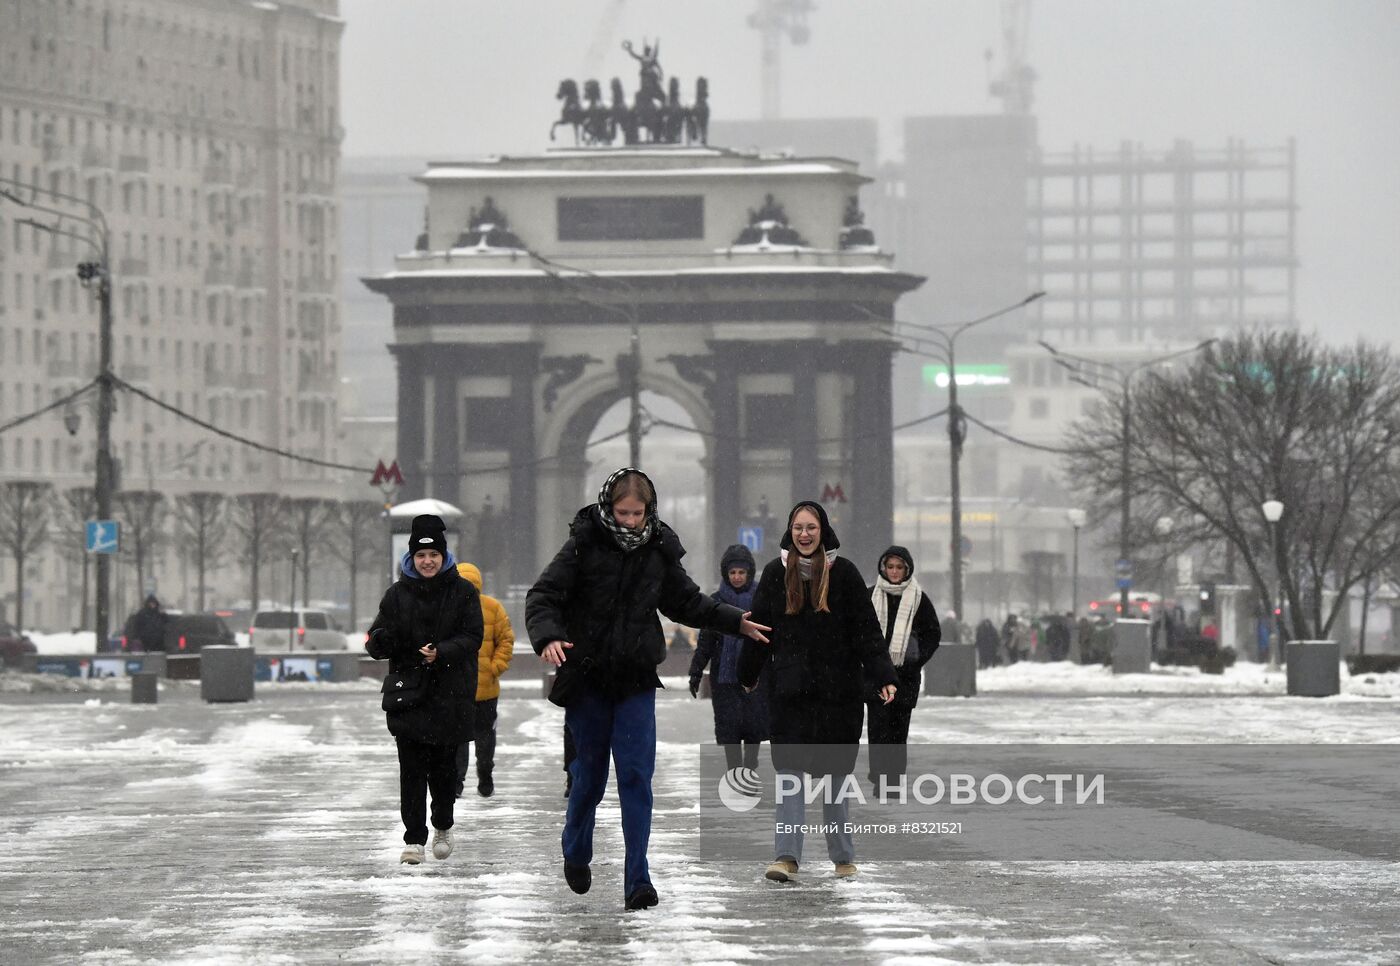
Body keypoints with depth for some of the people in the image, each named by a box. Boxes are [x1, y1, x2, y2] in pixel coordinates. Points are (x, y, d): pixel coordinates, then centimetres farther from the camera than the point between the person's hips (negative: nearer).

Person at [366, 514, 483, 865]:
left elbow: (472, 638, -4)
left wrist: (441, 652, -21)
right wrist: (380, 641, -19)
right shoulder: (398, 593, 6)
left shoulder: (463, 592, 2)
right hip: (408, 691, 1)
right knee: (411, 768, -6)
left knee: (444, 765, 5)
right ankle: (414, 839, -4)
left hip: (450, 694, -1)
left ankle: (443, 826, 30)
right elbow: (378, 642, 6)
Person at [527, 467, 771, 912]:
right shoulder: (585, 545, -8)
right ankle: (576, 854, 36)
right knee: (589, 773, 8)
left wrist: (734, 621, 13)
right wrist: (547, 637, -28)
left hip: (636, 682, 2)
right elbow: (543, 595, -10)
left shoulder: (659, 551, 3)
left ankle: (637, 880, -10)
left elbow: (685, 602, 20)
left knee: (636, 776, -8)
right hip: (587, 679, -2)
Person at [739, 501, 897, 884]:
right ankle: (787, 856, -13)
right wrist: (748, 675, 19)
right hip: (789, 690, 1)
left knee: (836, 773, 7)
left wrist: (883, 677, -11)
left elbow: (867, 629, -3)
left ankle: (843, 856, 18)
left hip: (838, 690, -1)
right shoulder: (776, 573, 4)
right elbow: (759, 627, 12)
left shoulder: (844, 573, -1)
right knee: (789, 770, -8)